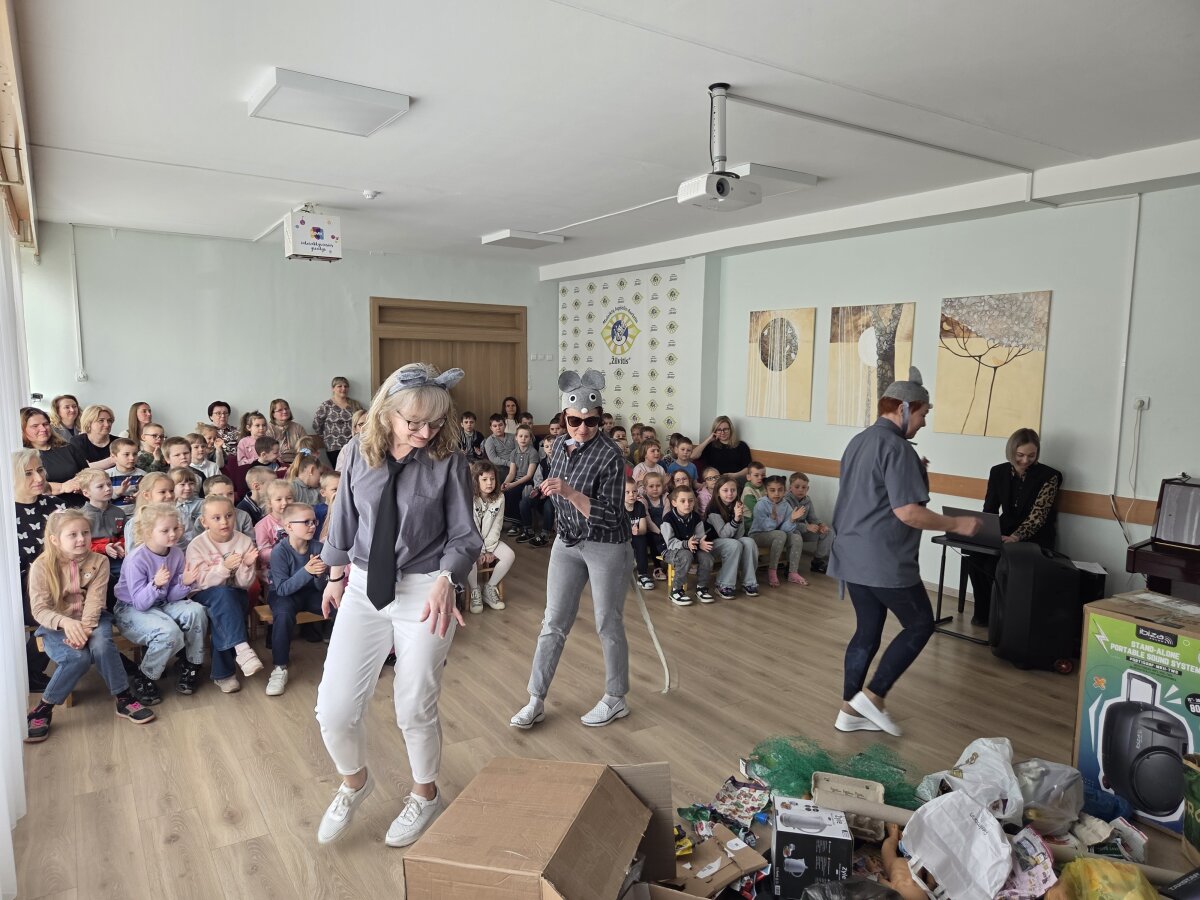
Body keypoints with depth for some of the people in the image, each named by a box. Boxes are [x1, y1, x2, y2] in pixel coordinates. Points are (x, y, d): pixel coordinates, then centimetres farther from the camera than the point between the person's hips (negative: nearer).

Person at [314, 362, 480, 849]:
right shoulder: (358, 453, -5)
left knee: (415, 709, 11)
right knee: (334, 709, 3)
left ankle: (425, 795, 41)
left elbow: (462, 536, -9)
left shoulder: (448, 462, -12)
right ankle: (354, 782, 37)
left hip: (423, 593, -3)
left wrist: (446, 580, -28)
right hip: (363, 588, 3)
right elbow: (345, 520, 10)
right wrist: (336, 575, 18)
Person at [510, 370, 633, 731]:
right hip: (566, 542, 6)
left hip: (606, 547, -6)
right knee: (553, 623, 9)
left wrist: (569, 492, -33)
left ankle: (616, 700, 27)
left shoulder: (609, 455, -20)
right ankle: (536, 700, 20)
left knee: (608, 625, 8)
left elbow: (609, 516, -24)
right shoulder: (560, 444, 1)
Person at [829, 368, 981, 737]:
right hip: (884, 561, -9)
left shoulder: (859, 441, 13)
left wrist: (914, 473, 19)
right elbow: (907, 512, -22)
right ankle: (872, 696, 7)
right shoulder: (896, 447, -17)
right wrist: (957, 524, -10)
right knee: (920, 624, 7)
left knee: (867, 630, 14)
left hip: (853, 556, 9)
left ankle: (850, 710, 19)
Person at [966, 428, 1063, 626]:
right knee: (974, 554, -25)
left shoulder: (1049, 476, -10)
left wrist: (1015, 537, -34)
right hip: (1004, 533, 4)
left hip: (1035, 539, -4)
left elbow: (1038, 515, -19)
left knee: (994, 564, -31)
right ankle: (982, 611, -6)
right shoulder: (998, 472, 3)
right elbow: (989, 509, 4)